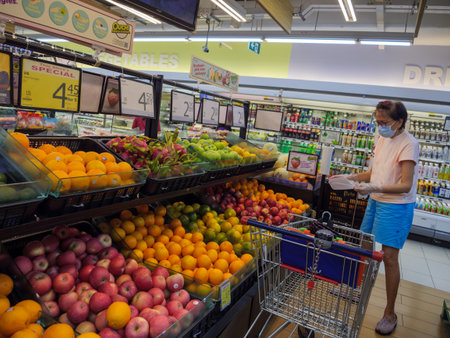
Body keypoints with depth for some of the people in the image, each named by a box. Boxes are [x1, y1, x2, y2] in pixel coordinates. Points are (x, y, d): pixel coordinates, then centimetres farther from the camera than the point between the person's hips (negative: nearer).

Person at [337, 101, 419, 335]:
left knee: (389, 256, -3)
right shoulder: (382, 139, 5)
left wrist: (376, 187, -38)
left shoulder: (408, 144, -18)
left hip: (396, 207, -7)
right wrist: (355, 177, -5)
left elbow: (406, 186, -24)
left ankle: (390, 313, 13)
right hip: (375, 202, 7)